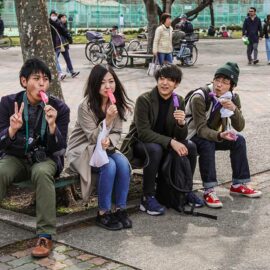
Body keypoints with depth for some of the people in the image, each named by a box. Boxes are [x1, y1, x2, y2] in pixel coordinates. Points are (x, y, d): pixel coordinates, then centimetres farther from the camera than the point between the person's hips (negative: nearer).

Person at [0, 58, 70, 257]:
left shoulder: (59, 107, -8)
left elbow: (60, 148, -12)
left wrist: (52, 125, -31)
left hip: (45, 158, -1)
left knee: (42, 173, -36)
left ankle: (46, 235, -29)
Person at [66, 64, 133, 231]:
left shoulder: (117, 103, -1)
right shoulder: (86, 106, -18)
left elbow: (117, 133, 2)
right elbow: (93, 138, -17)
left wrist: (109, 141, -22)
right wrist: (107, 119, -31)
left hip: (106, 147, 5)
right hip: (83, 150, -5)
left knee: (123, 164, -25)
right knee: (109, 166, -31)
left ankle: (121, 209, -13)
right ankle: (103, 213, -17)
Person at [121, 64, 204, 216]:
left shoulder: (179, 101, -3)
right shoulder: (144, 100, -17)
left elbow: (181, 137, -5)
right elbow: (143, 132, -23)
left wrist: (182, 123, -28)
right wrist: (170, 142, -32)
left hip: (164, 143, 5)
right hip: (139, 144, -5)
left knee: (190, 147, -18)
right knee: (155, 149, -36)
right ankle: (148, 198, -25)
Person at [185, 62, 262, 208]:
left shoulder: (233, 98, -8)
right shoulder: (199, 98, -27)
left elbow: (240, 127, -13)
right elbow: (201, 129, -30)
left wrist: (234, 109, -32)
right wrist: (220, 135, -49)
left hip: (215, 135, 6)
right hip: (192, 137, -6)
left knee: (239, 140, -15)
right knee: (207, 144, -35)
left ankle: (238, 184, -4)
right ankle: (209, 191, -30)